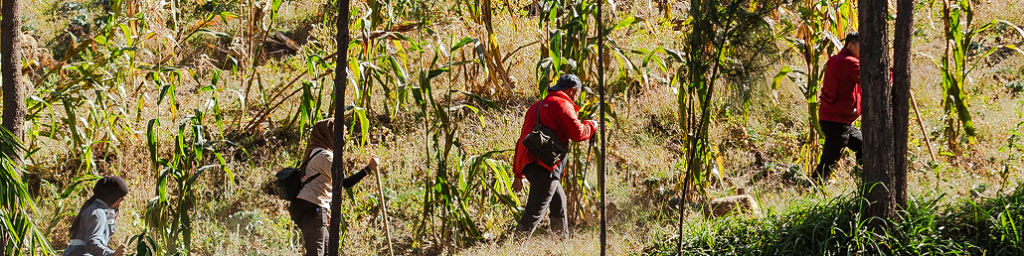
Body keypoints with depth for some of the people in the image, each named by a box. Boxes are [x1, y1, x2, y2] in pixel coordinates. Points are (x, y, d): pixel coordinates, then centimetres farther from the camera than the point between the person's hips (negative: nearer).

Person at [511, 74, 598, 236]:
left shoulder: (538, 106, 26)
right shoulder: (562, 104, -2)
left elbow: (522, 138, 26)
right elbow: (577, 133, -11)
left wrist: (518, 174, 28)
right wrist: (591, 125, 11)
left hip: (527, 165, 10)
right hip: (545, 168, -10)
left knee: (559, 201, 26)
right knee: (535, 212, -12)